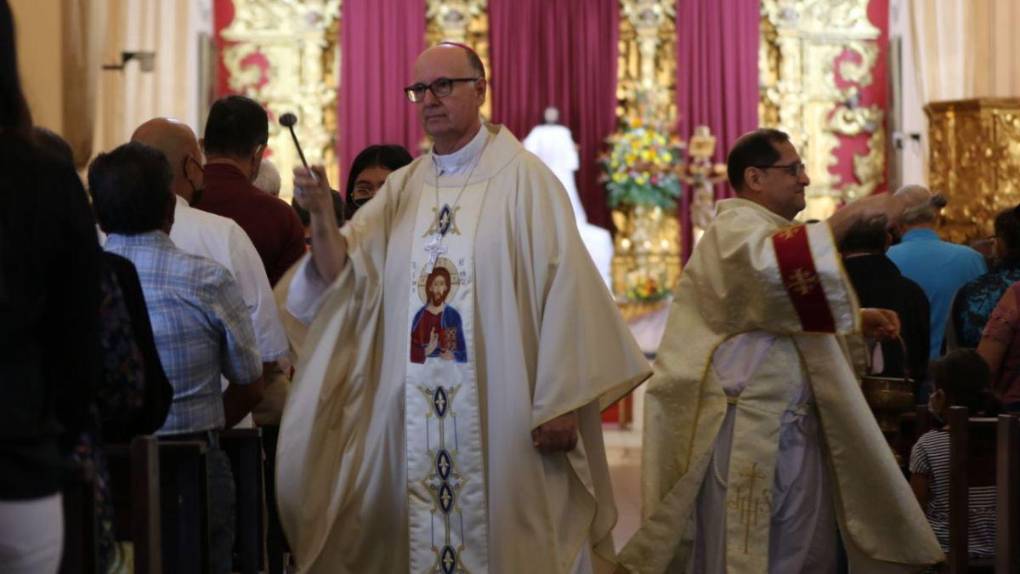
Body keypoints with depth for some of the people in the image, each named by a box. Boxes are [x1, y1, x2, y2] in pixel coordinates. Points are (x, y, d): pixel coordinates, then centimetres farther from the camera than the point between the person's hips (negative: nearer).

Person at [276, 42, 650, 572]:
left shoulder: (523, 179, -3)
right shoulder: (402, 187, 12)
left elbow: (562, 288, -9)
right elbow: (345, 278, 5)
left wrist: (560, 402, -14)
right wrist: (321, 215, -13)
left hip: (500, 413, -4)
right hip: (416, 413, 4)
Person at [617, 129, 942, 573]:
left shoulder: (770, 231, 20)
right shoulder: (736, 228, -10)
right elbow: (774, 269, -35)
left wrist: (857, 323, 12)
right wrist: (850, 215, -30)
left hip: (795, 425, 10)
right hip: (747, 428, -10)